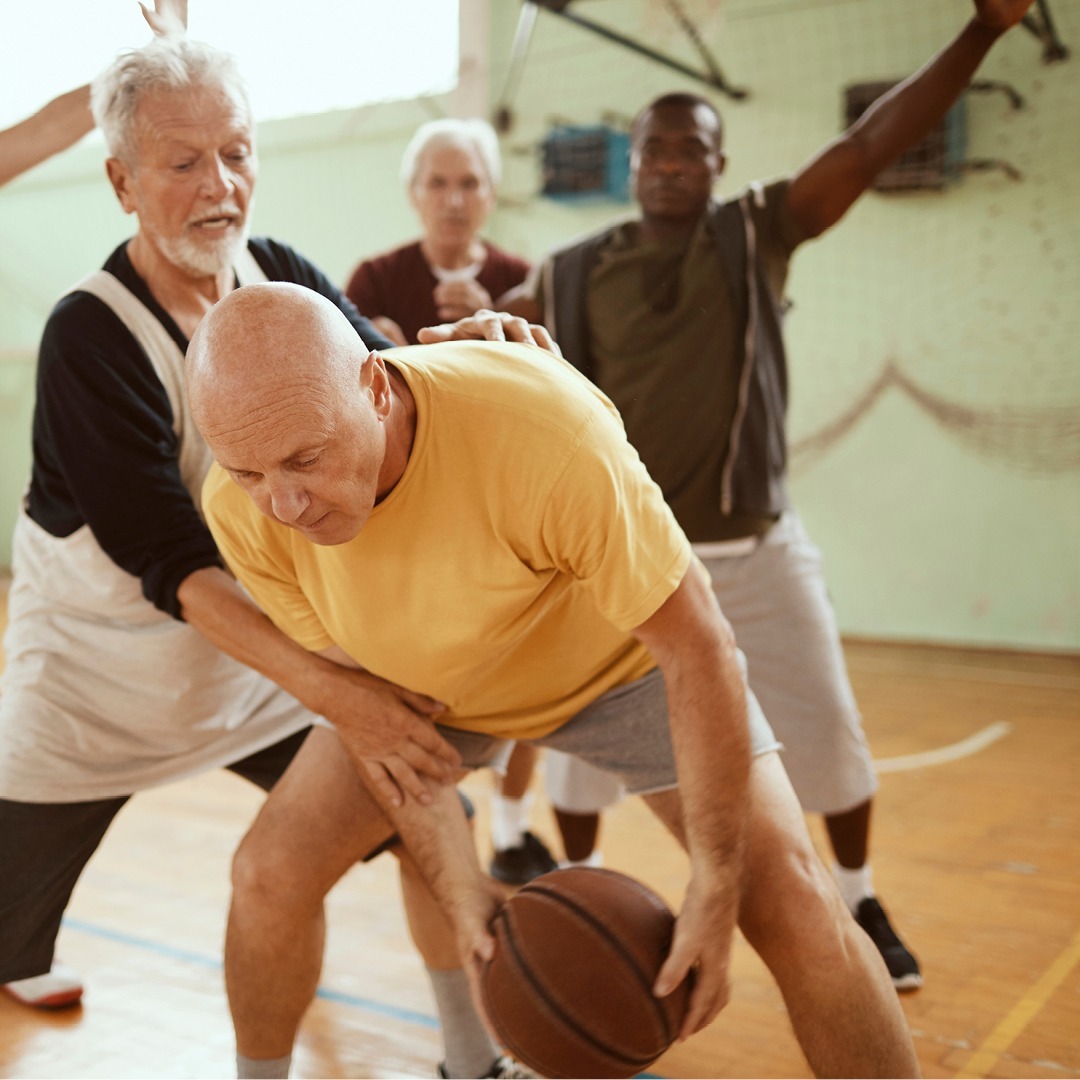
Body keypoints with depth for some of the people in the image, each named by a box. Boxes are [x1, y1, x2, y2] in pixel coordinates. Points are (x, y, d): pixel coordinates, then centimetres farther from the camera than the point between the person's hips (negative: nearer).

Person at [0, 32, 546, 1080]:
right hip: (96, 681, -4)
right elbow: (171, 566, -28)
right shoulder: (91, 337, -23)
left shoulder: (281, 276, -6)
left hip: (269, 653, 5)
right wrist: (332, 688, -39)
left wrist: (459, 341, -23)